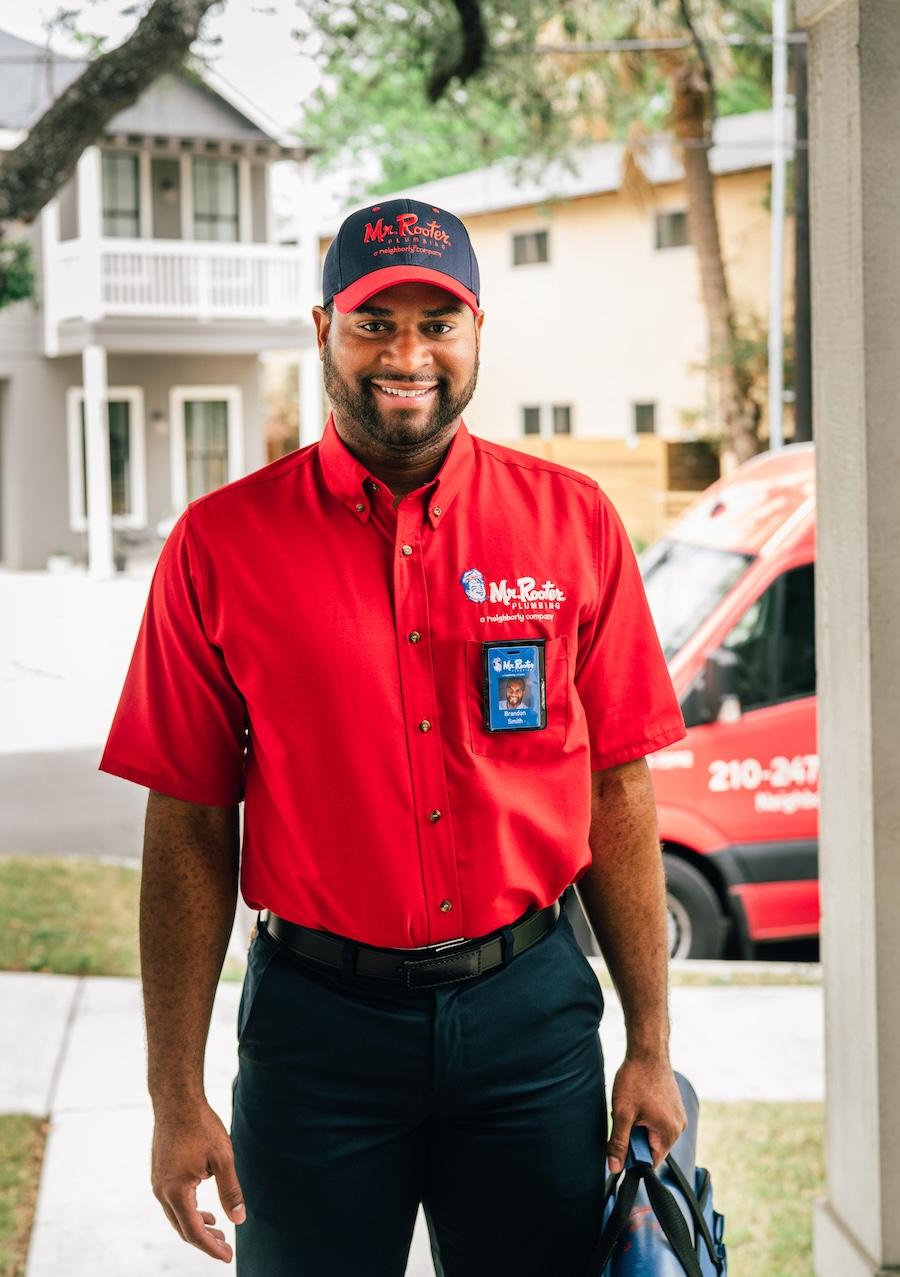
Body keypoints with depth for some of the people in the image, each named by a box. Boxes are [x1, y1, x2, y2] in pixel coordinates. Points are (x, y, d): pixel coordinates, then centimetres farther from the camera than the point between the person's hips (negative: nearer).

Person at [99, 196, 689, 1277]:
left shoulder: (571, 520, 1)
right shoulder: (223, 543, -3)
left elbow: (619, 791, 4)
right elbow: (188, 832, -3)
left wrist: (650, 1048, 2)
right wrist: (175, 1097, -5)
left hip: (531, 1016, 1)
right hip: (317, 1018, -1)